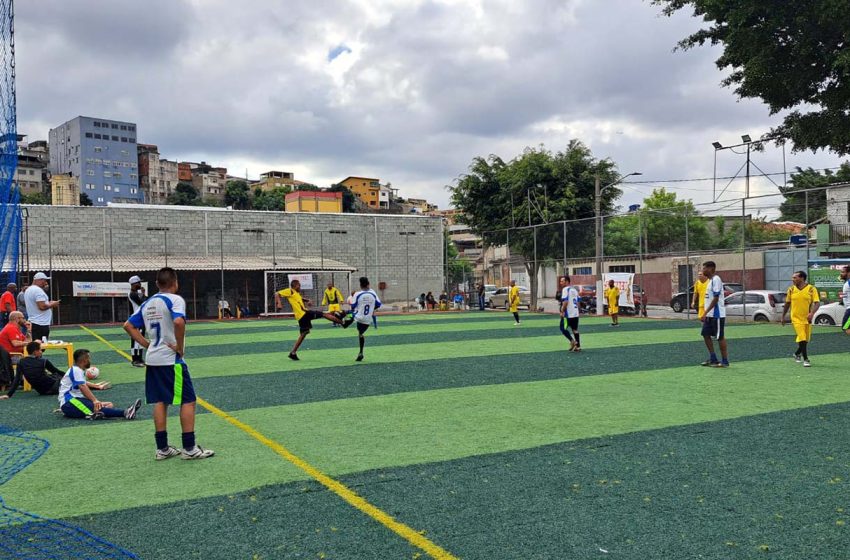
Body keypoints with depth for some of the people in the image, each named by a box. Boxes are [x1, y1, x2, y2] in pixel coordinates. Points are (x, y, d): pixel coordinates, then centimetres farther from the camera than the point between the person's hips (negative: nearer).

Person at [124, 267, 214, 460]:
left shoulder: (147, 303, 11)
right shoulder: (175, 299, -12)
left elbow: (128, 326, 14)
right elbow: (179, 322, -30)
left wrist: (147, 344, 10)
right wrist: (180, 347, -18)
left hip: (152, 359, 7)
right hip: (171, 359, -7)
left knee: (160, 402, 12)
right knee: (188, 401, 1)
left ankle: (162, 448, 16)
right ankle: (189, 448, 3)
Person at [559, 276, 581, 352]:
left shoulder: (565, 289, -11)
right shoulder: (574, 290, 16)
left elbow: (565, 302, -20)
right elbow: (578, 302, 18)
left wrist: (562, 311, -15)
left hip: (568, 314, -8)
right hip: (575, 313, 8)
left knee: (563, 328, 1)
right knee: (575, 329, 12)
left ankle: (573, 341, -12)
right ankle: (578, 346, 10)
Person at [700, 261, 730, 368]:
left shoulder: (716, 280, -15)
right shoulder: (710, 280, 14)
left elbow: (715, 299, -21)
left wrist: (705, 313, -22)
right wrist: (705, 313, 19)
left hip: (717, 314, -9)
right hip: (710, 315, 9)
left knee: (720, 337, -2)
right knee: (706, 335, 10)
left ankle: (725, 361, 6)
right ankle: (713, 359, 18)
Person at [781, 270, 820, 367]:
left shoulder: (811, 289, -6)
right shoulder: (791, 289, 0)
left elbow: (817, 303, -11)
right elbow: (787, 303, 10)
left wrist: (812, 313, -29)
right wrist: (783, 316, 12)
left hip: (807, 318, 1)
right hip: (796, 318, -1)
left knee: (806, 339, 12)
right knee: (802, 338, -12)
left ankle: (797, 353, 37)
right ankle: (805, 359, -5)